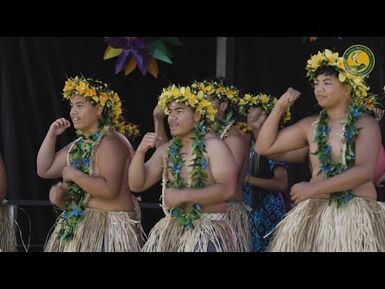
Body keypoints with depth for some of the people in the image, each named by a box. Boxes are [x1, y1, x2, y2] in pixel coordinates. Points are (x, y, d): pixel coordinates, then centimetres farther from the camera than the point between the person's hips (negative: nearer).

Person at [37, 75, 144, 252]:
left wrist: (74, 174, -17)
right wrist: (51, 135, 8)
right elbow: (44, 170, 15)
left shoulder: (110, 142, -16)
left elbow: (109, 189, -27)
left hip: (110, 226, -9)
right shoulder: (80, 144, 12)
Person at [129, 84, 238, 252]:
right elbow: (136, 185, 5)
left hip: (208, 231, -5)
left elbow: (227, 189, -18)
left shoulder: (213, 146, -7)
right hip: (171, 229, 5)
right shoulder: (166, 150, 8)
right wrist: (140, 152, -10)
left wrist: (183, 195, -21)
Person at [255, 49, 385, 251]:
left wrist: (313, 188, -17)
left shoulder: (365, 124, -3)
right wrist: (279, 107, 3)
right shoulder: (310, 126, 10)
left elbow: (365, 171, -17)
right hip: (314, 213, 4)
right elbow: (264, 147, 13)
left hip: (358, 215, -3)